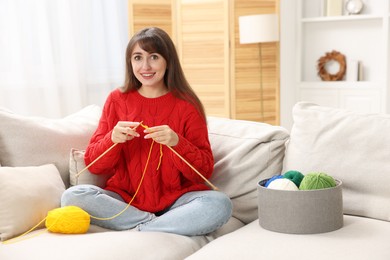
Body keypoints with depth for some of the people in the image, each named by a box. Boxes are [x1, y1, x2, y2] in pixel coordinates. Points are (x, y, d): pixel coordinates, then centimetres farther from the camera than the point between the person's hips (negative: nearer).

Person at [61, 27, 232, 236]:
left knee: (220, 204, -29)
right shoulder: (117, 100, 5)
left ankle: (134, 230, -20)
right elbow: (93, 165, 3)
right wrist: (112, 139, -17)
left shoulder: (186, 105, 1)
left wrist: (177, 142, -20)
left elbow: (204, 171, -3)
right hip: (124, 199, 2)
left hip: (175, 200, -1)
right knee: (72, 196, -24)